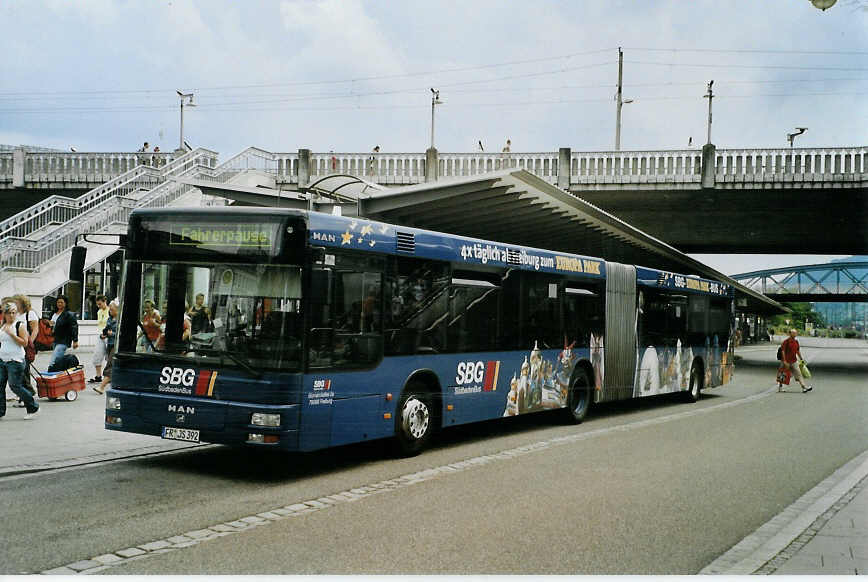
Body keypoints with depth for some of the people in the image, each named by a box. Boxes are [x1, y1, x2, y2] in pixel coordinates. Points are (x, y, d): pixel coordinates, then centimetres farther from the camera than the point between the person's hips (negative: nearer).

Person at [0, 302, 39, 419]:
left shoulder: (19, 326, -6)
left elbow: (24, 342, -14)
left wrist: (11, 334, -19)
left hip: (15, 360, -7)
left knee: (15, 386, -8)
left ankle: (33, 407, 6)